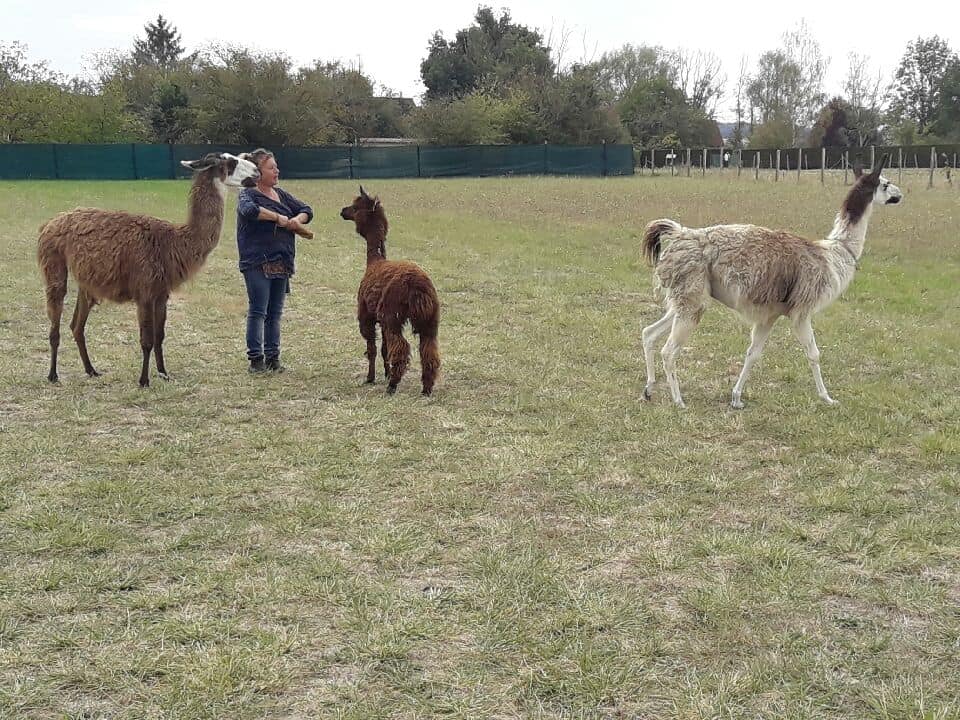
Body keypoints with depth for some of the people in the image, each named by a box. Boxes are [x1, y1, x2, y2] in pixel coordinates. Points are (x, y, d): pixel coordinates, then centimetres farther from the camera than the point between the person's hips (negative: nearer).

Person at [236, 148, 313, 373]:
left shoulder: (281, 194, 14)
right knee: (258, 311, -4)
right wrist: (278, 217, -24)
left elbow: (307, 210, 19)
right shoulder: (248, 194, -6)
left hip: (281, 262, 7)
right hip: (257, 263, -7)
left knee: (275, 312, 10)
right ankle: (256, 359, 2)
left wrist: (298, 219, -3)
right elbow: (249, 209, -29)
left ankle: (273, 358, 16)